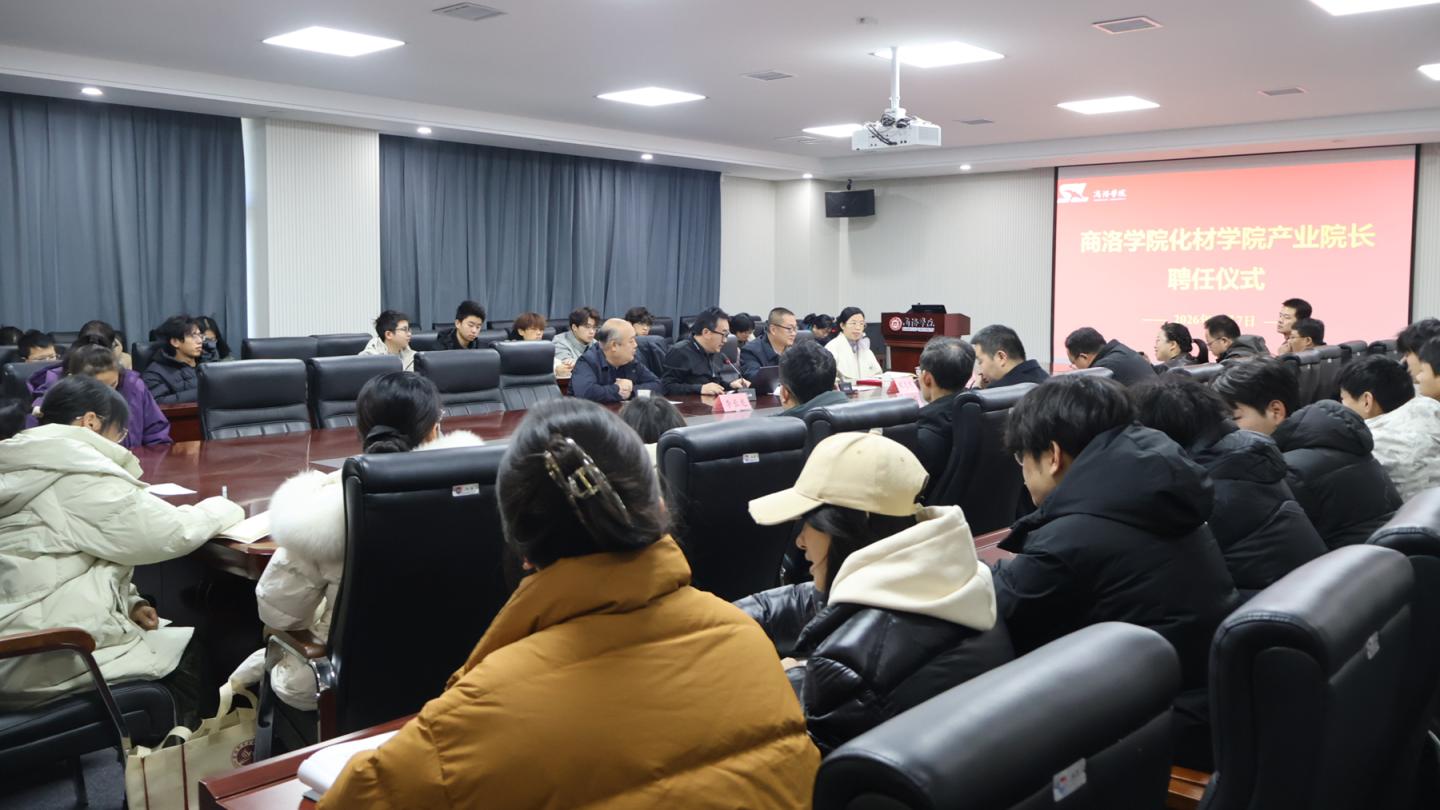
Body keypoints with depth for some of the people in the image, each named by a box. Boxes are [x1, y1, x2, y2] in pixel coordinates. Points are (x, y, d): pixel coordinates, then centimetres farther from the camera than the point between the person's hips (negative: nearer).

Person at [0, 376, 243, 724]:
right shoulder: (77, 473, -14)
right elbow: (172, 533, -13)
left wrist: (128, 602, 9)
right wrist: (223, 509, 6)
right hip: (47, 658, -9)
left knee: (173, 637, 21)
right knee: (195, 652, 8)